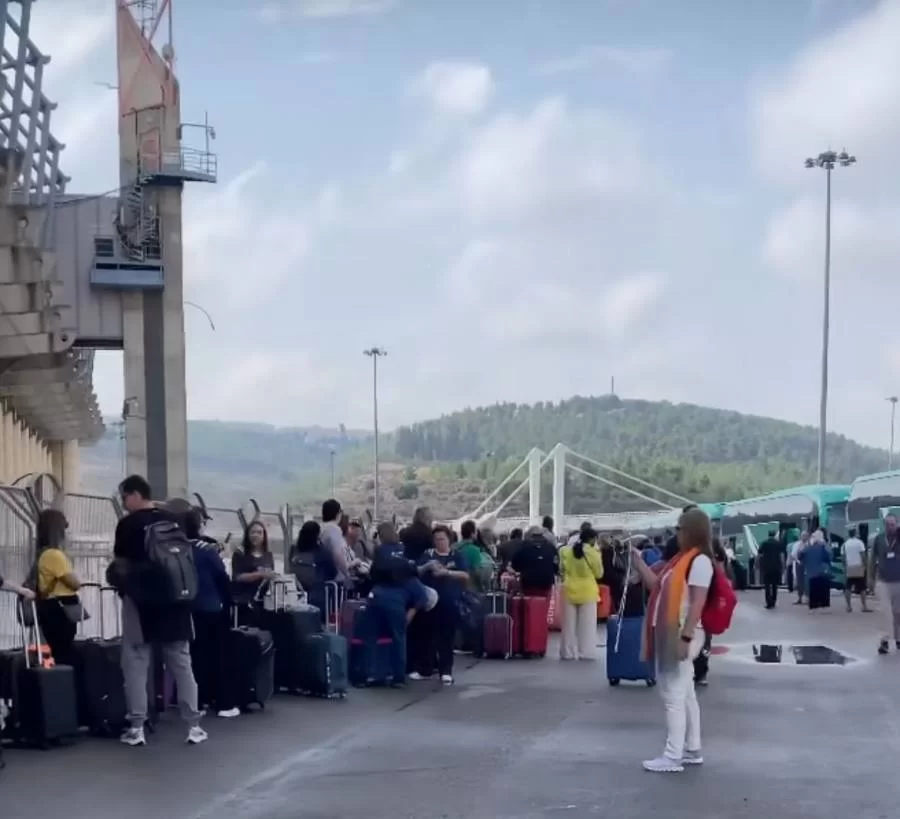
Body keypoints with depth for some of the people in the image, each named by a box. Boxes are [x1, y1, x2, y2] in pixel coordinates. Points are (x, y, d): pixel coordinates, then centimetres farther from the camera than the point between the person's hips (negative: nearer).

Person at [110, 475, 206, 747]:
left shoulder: (128, 524, -7)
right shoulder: (171, 521, 8)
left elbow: (122, 565, -4)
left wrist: (117, 579, 15)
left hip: (141, 602, -5)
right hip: (173, 601, 5)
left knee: (136, 664, 3)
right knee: (181, 663, 7)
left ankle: (137, 728, 1)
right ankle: (194, 726, 7)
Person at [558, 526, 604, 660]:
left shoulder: (565, 551, -2)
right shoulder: (593, 553, -12)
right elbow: (599, 574, -2)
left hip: (569, 590, 3)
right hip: (587, 591, -3)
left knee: (569, 623, 9)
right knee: (587, 624, 5)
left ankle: (569, 652, 13)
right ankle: (586, 652, 5)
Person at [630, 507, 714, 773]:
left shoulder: (700, 560, -13)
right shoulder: (682, 559, 15)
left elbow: (697, 603, -20)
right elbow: (656, 585, 18)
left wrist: (686, 637, -24)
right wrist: (637, 559, 15)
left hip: (681, 635, -9)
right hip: (669, 634, 9)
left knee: (674, 696, -7)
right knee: (683, 694, 14)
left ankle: (673, 756, -4)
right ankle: (692, 750, 21)